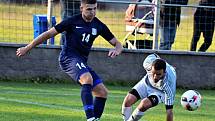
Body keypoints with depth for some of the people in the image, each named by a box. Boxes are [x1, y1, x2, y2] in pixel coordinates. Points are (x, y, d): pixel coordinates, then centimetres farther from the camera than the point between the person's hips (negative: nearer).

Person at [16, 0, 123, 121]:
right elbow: (48, 34, -1)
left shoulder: (99, 26, 7)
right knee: (88, 79, -34)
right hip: (69, 57, -7)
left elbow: (118, 44, 11)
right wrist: (27, 48, 2)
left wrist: (116, 50, -15)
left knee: (102, 92, -3)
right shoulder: (73, 21, -7)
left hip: (82, 62, 7)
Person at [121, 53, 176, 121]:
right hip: (147, 82, 4)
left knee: (144, 104, -28)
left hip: (160, 91, -4)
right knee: (128, 101, -13)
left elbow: (169, 110, -38)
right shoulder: (149, 61, -36)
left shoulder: (169, 83, -43)